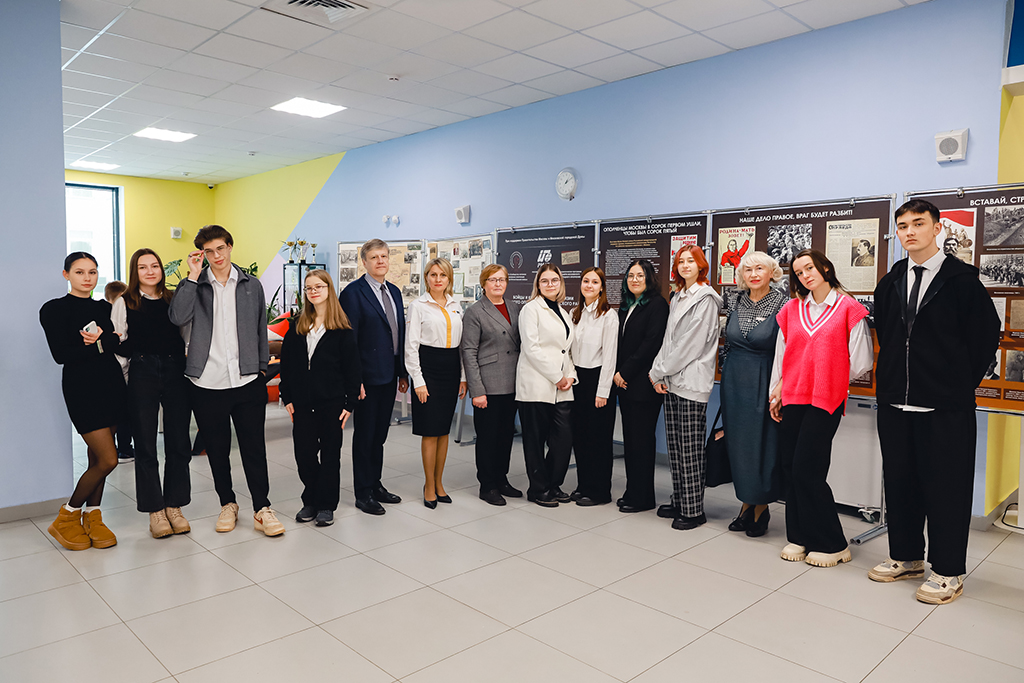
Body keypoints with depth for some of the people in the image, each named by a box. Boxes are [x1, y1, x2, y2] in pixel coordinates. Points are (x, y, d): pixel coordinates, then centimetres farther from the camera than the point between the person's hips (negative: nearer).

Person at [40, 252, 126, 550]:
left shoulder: (105, 308, 13)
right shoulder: (54, 309, -3)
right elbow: (62, 354, -13)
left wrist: (102, 340, -14)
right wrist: (103, 345, -11)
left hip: (111, 383, 5)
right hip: (81, 387, -5)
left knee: (98, 457, 9)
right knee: (107, 459, -9)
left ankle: (92, 519, 21)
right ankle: (66, 518, 10)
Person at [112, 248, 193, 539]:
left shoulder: (174, 300, 13)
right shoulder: (124, 303, 8)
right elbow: (118, 346, 6)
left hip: (175, 373, 2)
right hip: (142, 375, -1)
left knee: (179, 444, 4)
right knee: (146, 446, 3)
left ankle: (174, 506, 17)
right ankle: (155, 510, 15)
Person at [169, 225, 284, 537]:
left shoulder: (251, 285, 9)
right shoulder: (195, 285, 4)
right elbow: (178, 317, -15)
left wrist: (262, 367, 10)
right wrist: (193, 276, -14)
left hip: (247, 382, 0)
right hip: (207, 383, 0)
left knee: (254, 448, 2)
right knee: (217, 449, 11)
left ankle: (262, 509, 11)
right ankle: (227, 504, 28)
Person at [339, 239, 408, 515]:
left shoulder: (394, 292, 12)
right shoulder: (353, 292, -10)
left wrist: (403, 372, 12)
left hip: (389, 375, 7)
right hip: (368, 377, -7)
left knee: (379, 434, 16)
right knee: (364, 435, 4)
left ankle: (375, 485, 29)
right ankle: (363, 493, 16)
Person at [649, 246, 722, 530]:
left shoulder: (706, 299, -8)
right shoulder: (677, 298, 18)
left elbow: (690, 344, -13)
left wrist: (659, 371, -8)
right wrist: (659, 373, 3)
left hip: (692, 382, -8)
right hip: (671, 381, 8)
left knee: (690, 449, -4)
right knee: (674, 445, 11)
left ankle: (694, 511, 4)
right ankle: (678, 501, 22)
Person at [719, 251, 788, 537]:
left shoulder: (783, 304, -8)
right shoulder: (734, 302, 6)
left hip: (764, 383, -4)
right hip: (734, 382, 5)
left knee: (763, 444, 1)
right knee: (737, 442, 8)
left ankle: (761, 509, 16)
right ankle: (746, 504, 22)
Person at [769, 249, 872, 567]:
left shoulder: (848, 309, -2)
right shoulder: (791, 309, 12)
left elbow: (861, 362, -1)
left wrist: (832, 383, 3)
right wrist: (776, 392, 12)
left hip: (826, 400, -5)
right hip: (793, 398, 5)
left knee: (807, 469, -8)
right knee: (790, 468, 5)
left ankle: (832, 544, 8)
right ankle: (799, 538, 19)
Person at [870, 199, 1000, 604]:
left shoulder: (961, 279, -6)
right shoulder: (891, 283, 9)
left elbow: (986, 335, -3)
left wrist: (960, 384, 0)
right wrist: (893, 378, 12)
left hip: (945, 407, -5)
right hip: (896, 403, 6)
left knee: (945, 487, 2)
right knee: (899, 481, 13)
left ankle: (948, 573, 16)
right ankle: (906, 557, 29)